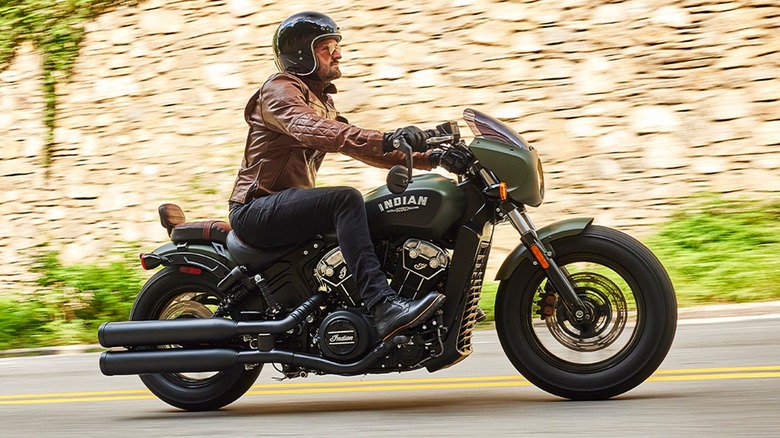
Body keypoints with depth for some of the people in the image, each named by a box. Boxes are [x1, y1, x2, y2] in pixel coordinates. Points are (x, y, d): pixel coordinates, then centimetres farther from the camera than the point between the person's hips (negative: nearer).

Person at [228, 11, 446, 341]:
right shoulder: (279, 90, -9)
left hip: (290, 207, 10)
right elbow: (307, 129, -30)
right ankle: (382, 306, -43)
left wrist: (424, 159, 4)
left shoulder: (322, 100, 22)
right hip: (256, 210, -10)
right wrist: (385, 139, -44)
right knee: (346, 199, -31)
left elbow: (360, 146, 19)